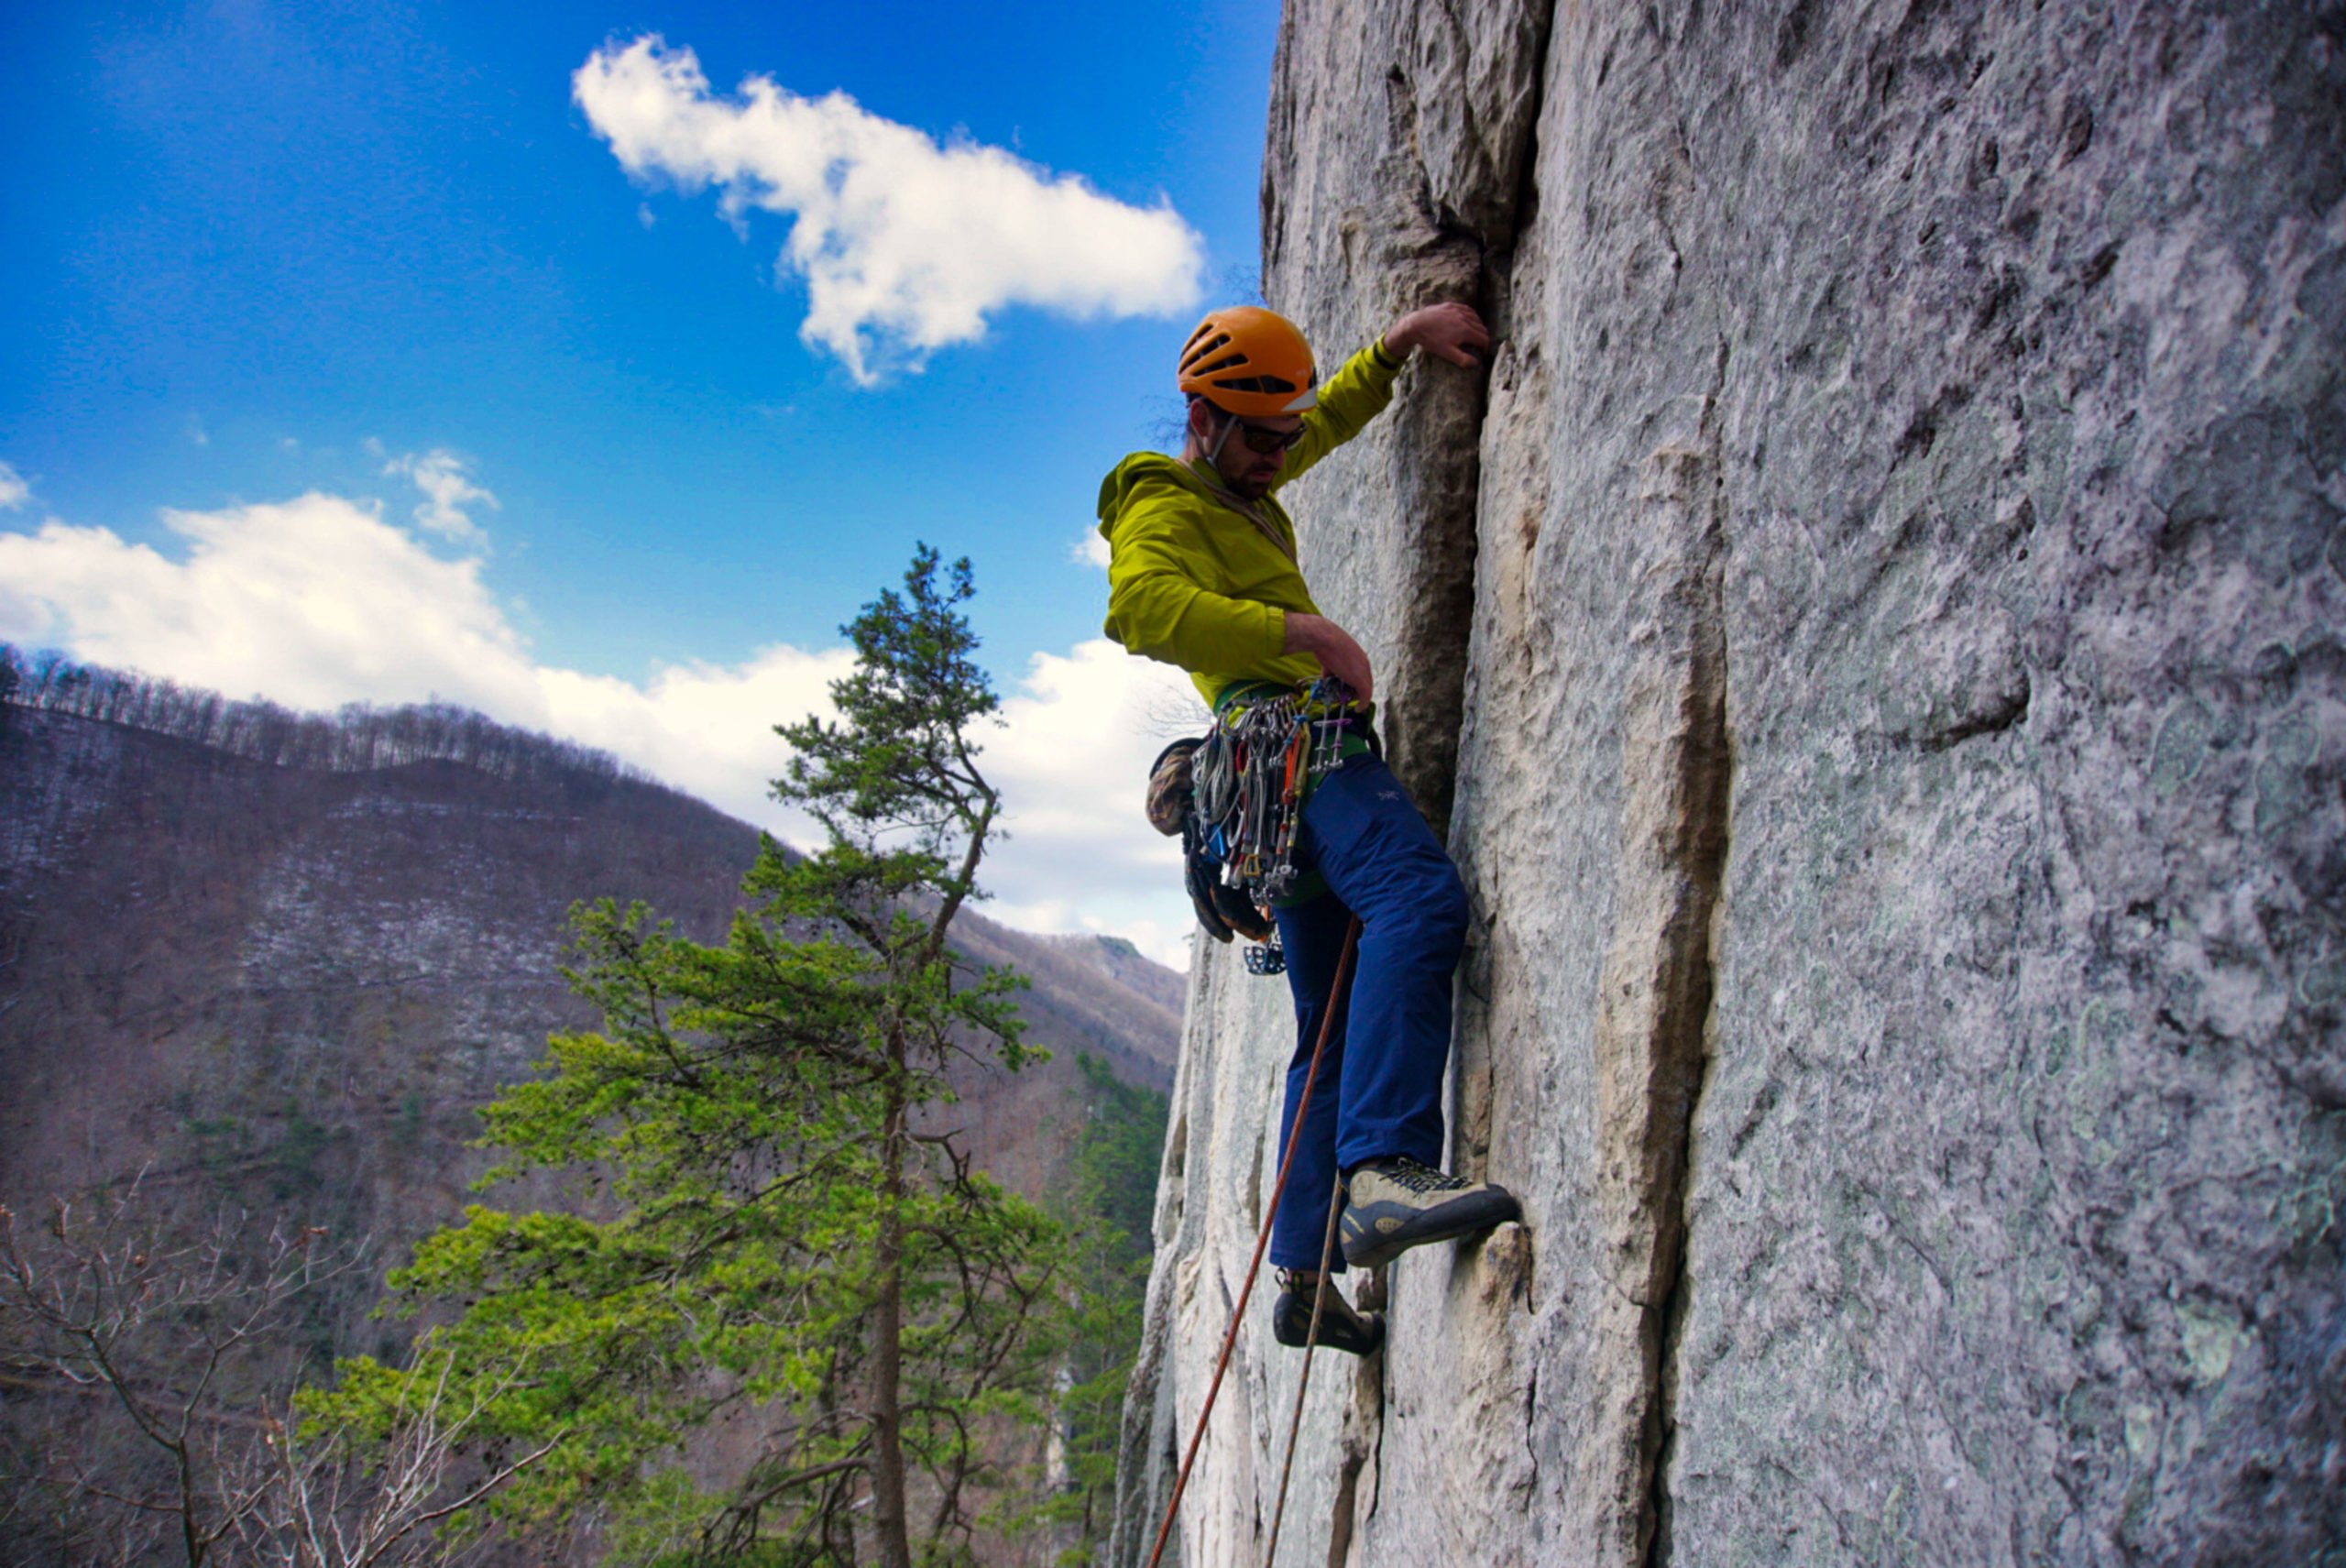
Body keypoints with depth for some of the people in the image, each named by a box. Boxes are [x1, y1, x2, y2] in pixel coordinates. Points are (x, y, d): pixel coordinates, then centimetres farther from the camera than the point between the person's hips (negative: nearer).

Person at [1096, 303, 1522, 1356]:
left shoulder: (1240, 488, 29)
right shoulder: (1161, 504, 1)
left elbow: (1333, 416, 46)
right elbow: (1141, 607, -22)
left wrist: (1403, 340, 34)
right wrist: (1299, 630, -25)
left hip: (1291, 764, 10)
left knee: (1333, 1028, 7)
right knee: (1421, 898, -33)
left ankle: (1303, 1275, 9)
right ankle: (1385, 1170, -46)